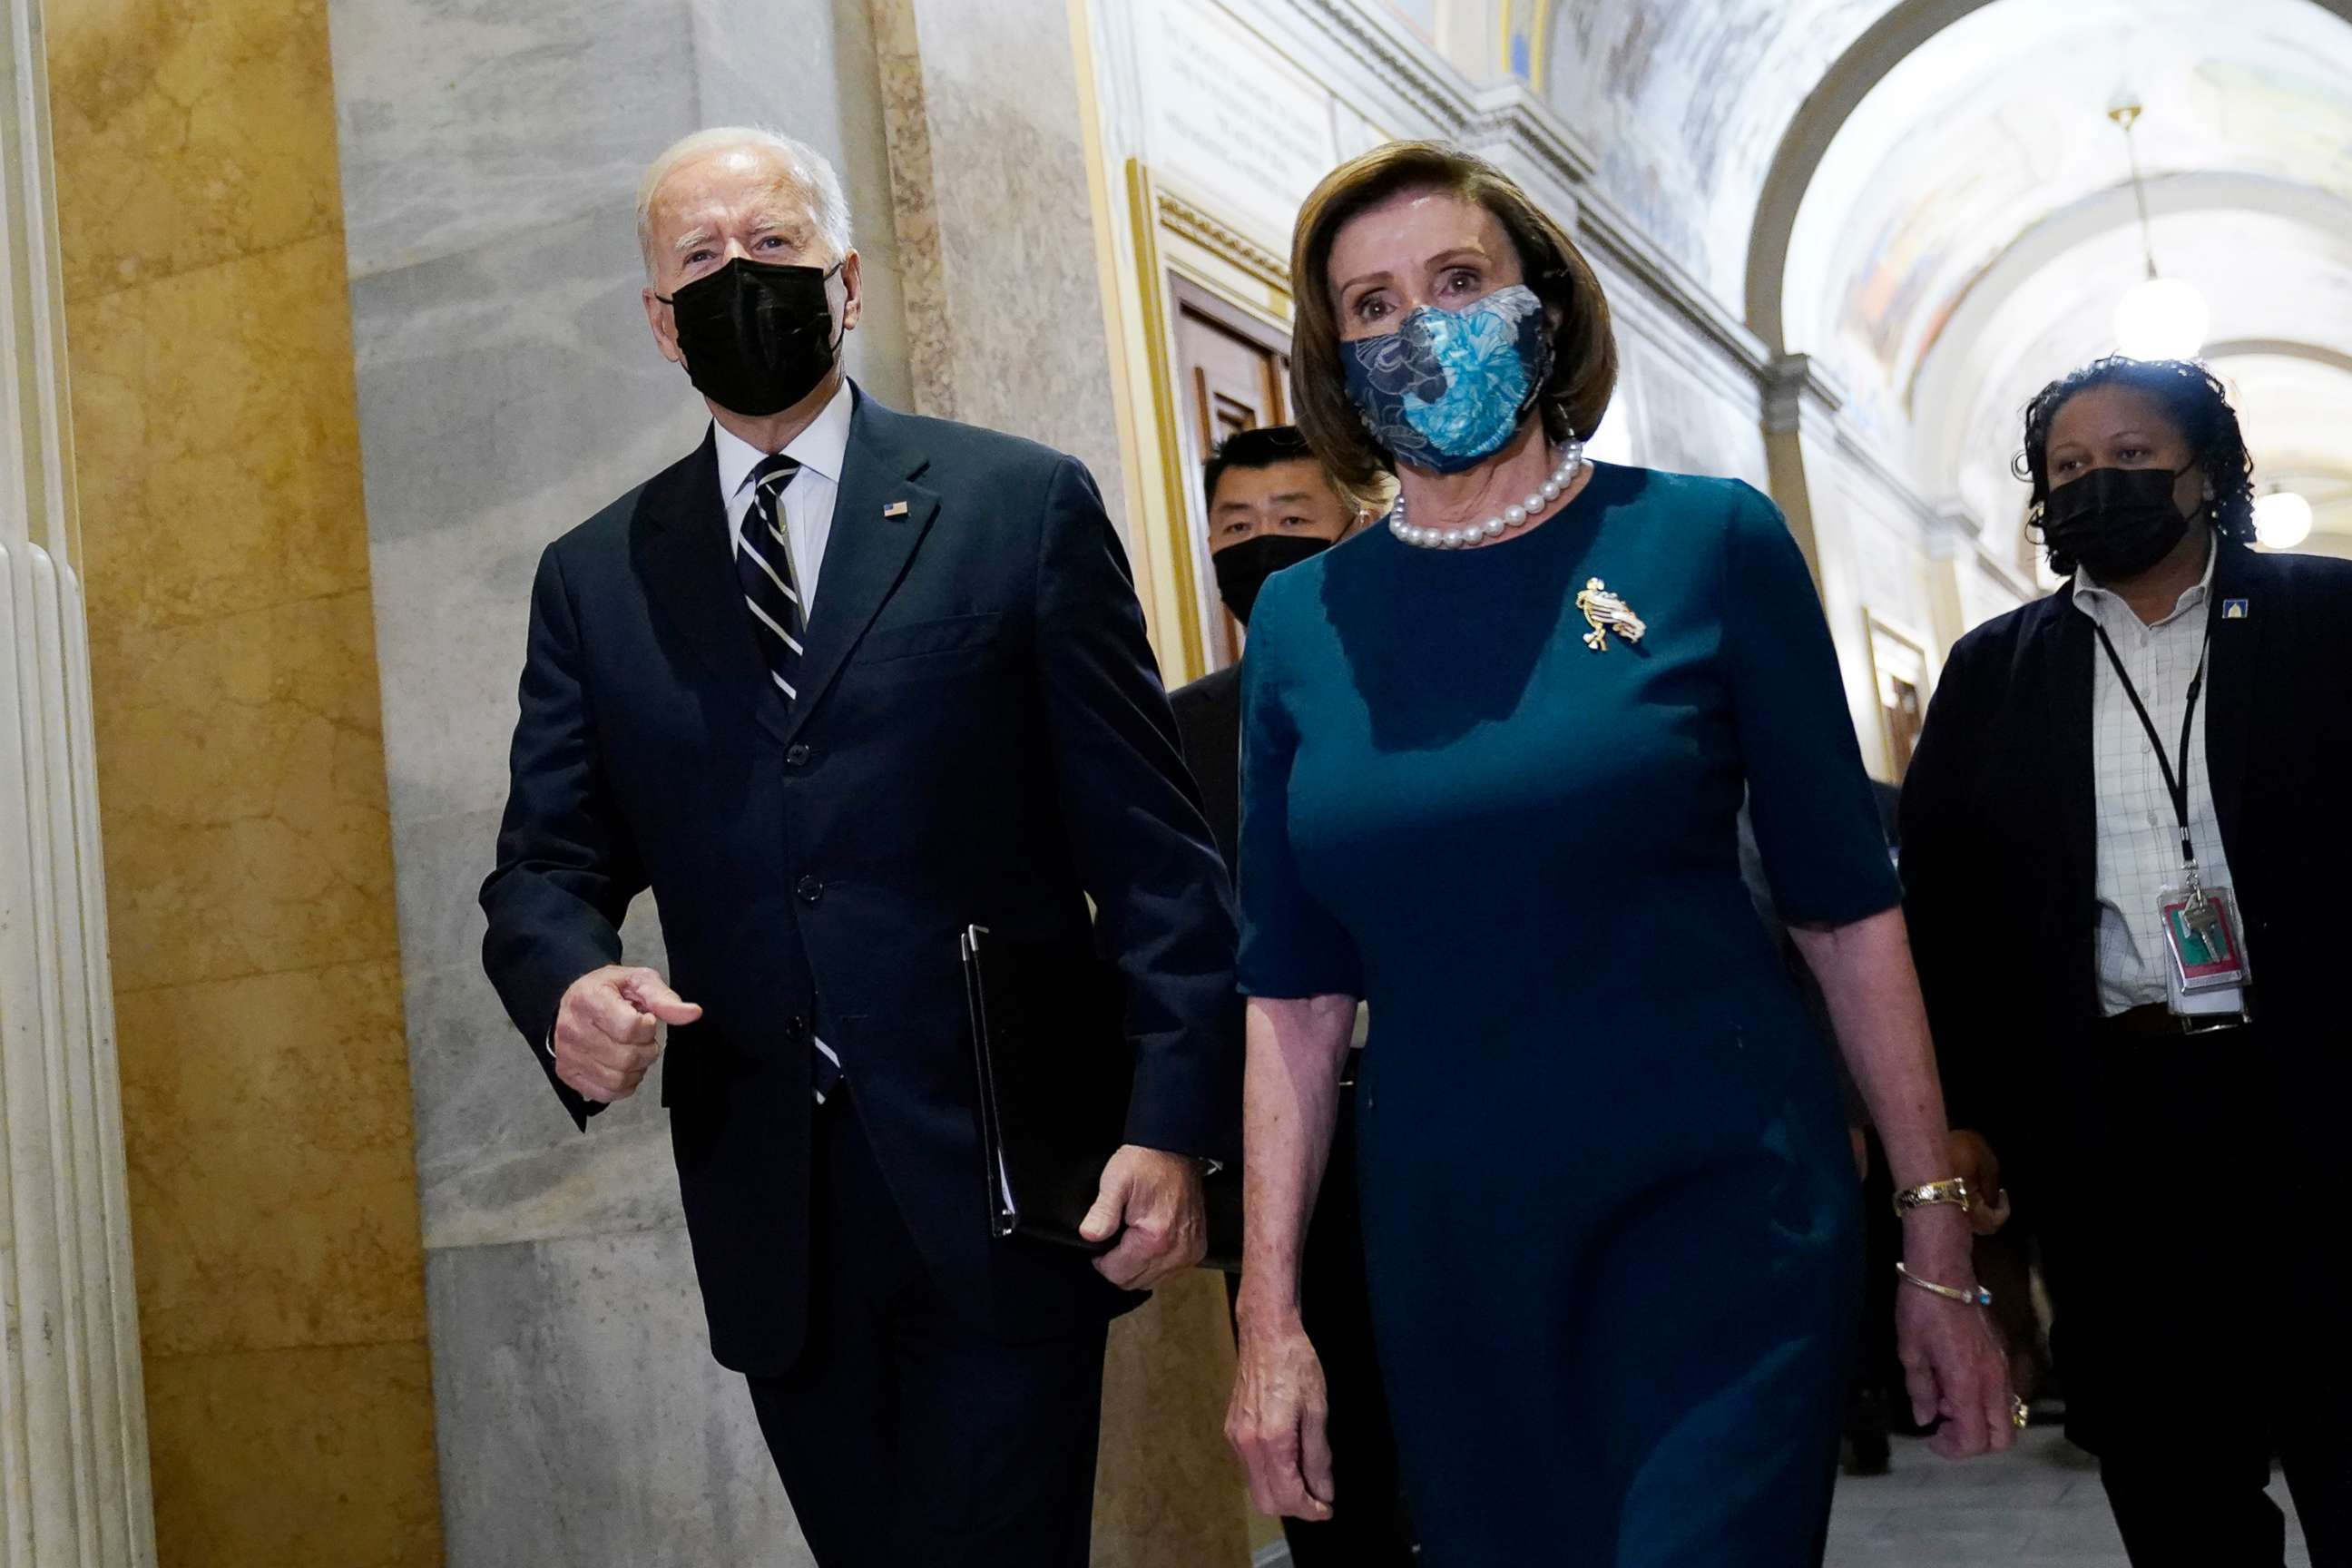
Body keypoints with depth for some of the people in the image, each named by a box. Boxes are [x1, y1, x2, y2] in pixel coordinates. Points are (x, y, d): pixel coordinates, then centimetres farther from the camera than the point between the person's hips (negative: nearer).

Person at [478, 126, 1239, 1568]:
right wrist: (571, 985, -15)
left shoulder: (1024, 507, 2)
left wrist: (1174, 1124, -10)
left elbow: (1153, 850, -1)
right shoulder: (594, 578, 11)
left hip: (1003, 1195, -3)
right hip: (772, 1221, 3)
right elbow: (547, 863, 9)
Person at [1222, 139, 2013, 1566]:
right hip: (1450, 1260, 3)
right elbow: (1297, 990, 4)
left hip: (1721, 1218, -2)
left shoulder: (1706, 541, -3)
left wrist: (1938, 1246, -2)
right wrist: (1270, 1315, 1)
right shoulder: (1302, 623, 3)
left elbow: (1848, 905, -1)